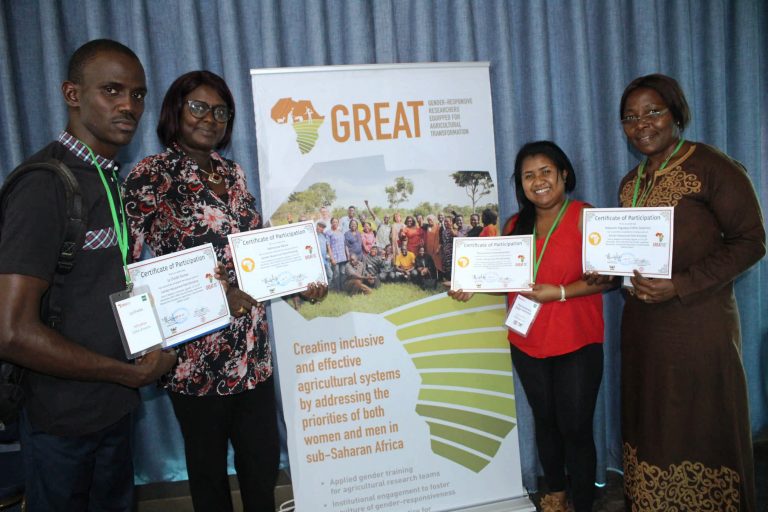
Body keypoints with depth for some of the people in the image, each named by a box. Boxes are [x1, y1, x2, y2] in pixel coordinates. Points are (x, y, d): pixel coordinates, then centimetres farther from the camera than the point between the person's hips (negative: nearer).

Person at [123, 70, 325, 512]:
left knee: (264, 458, 15)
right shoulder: (151, 176, -8)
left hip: (253, 347, 5)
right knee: (209, 464, 15)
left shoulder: (233, 173, 10)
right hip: (197, 352, -5)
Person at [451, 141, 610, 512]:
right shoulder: (515, 225, 7)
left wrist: (560, 292, -22)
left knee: (575, 427, 3)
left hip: (577, 344, -5)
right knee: (544, 421, 19)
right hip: (527, 344, 5)